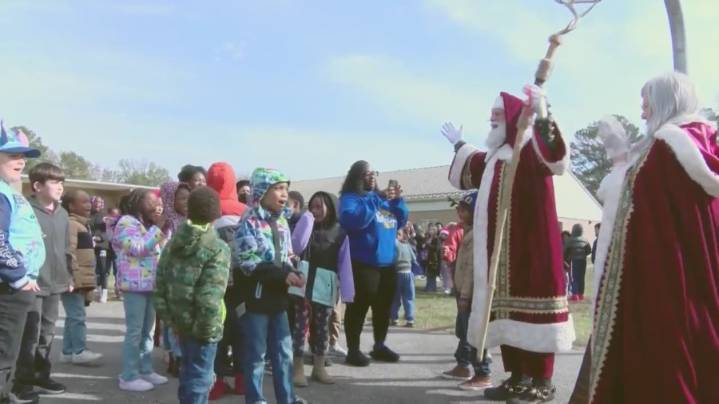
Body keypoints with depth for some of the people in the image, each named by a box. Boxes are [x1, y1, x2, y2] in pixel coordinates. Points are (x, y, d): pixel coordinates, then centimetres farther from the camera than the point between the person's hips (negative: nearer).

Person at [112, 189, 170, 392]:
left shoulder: (148, 224, 20)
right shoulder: (126, 222, -7)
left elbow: (162, 250, 21)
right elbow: (138, 248, -20)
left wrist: (164, 229, 7)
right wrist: (157, 228, -17)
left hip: (151, 284, 9)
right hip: (135, 285, -9)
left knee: (148, 331, 13)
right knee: (134, 331, -7)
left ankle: (145, 370, 22)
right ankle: (129, 377, 0)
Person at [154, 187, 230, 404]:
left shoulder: (173, 242, 5)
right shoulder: (217, 248, -17)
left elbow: (160, 284, 6)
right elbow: (210, 296, -24)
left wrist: (166, 315, 13)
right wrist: (208, 327, -14)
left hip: (180, 319, 7)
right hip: (200, 324, -7)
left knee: (189, 371, 23)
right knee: (200, 376, 4)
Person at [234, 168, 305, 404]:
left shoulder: (282, 222, 10)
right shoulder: (249, 223, -11)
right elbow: (249, 264, -17)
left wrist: (292, 273, -6)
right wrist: (283, 276, -21)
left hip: (278, 296, 7)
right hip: (256, 298, -7)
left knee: (284, 352, 13)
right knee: (256, 354, 4)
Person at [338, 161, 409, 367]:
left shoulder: (383, 197, 16)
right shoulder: (350, 197, -4)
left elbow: (400, 221, 16)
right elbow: (351, 219, -25)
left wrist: (398, 200, 0)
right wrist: (378, 200, -23)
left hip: (387, 262, 8)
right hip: (363, 263, -7)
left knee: (383, 307, 14)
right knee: (359, 307, -4)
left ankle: (380, 346, 27)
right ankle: (353, 350, 6)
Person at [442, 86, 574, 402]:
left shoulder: (531, 147, -6)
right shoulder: (494, 155, 20)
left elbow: (556, 158, -29)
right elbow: (470, 173, 40)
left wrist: (542, 116, -41)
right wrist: (459, 145, 47)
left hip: (529, 243, -9)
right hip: (499, 247, 9)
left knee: (529, 303, -8)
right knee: (506, 307, 10)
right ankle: (518, 377, 19)